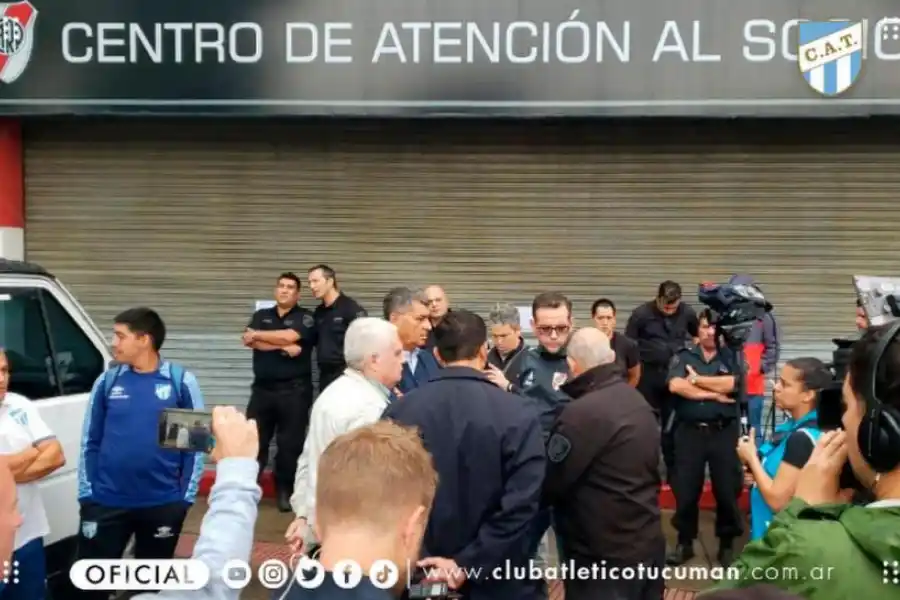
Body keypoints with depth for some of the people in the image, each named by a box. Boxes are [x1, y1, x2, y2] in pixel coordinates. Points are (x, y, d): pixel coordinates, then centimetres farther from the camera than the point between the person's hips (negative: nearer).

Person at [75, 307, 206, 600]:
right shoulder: (107, 381, 1)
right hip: (106, 502, 1)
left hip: (163, 504, -1)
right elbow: (90, 441, 6)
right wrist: (86, 493, 0)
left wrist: (186, 497, -5)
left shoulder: (181, 381, -5)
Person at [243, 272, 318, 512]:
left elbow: (289, 336, -17)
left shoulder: (305, 318, 2)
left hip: (294, 390, -3)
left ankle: (284, 491, 13)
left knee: (290, 444, 1)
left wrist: (258, 334, -5)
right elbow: (249, 341, -4)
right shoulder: (261, 315, 13)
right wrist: (283, 346, -14)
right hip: (262, 389, 3)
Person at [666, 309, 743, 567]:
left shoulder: (731, 357, 5)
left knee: (727, 490, 4)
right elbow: (676, 385, -13)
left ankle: (727, 544, 20)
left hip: (724, 431, 0)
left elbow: (732, 384, -14)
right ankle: (684, 542, 21)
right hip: (690, 431, 0)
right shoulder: (683, 357, 5)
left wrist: (697, 380, -6)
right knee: (686, 490, 6)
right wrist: (714, 394, -10)